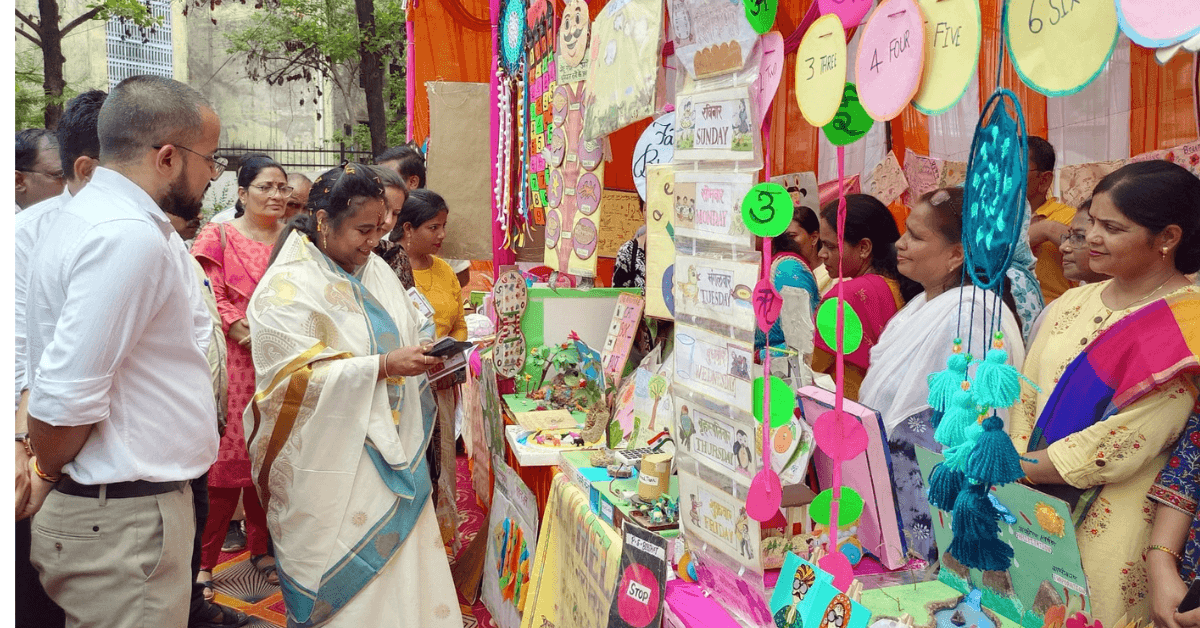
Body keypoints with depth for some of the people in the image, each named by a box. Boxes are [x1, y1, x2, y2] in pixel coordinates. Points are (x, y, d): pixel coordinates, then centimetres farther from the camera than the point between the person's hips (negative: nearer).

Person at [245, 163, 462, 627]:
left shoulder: (374, 270, 11)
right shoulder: (287, 287, -11)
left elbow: (408, 331, 22)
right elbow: (296, 376, -19)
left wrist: (424, 350, -1)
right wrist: (383, 366, -23)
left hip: (390, 450, 7)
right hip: (331, 463, -6)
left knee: (402, 559, 8)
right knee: (346, 582, 0)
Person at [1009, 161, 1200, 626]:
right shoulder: (1072, 303, 6)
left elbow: (1122, 445, -18)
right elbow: (1027, 399, 5)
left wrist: (1011, 466, -13)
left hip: (1113, 532, -5)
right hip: (1035, 512, 6)